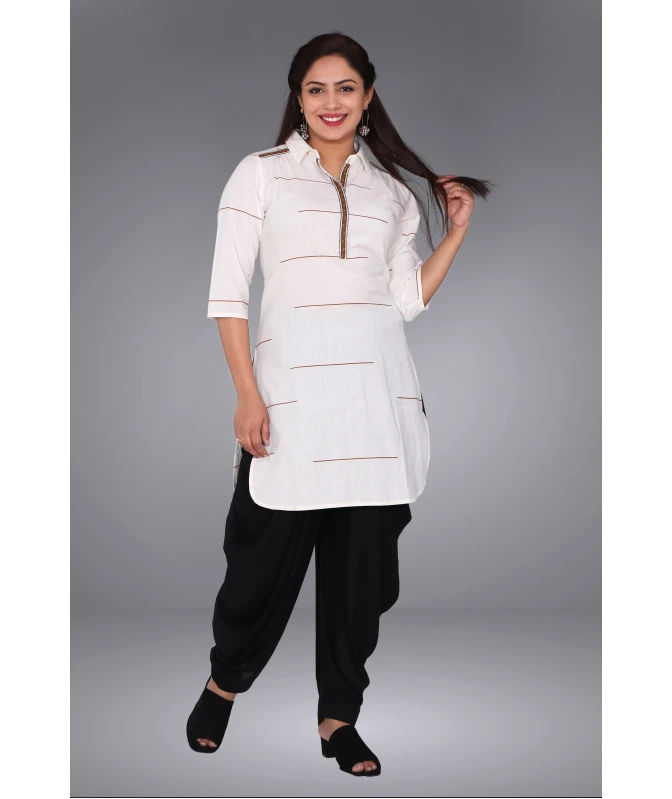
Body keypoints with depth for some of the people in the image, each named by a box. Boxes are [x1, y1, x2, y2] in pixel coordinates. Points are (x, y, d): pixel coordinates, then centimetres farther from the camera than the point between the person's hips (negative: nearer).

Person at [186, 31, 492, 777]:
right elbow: (227, 294, -1)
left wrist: (456, 232, 8)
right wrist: (248, 395, -10)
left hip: (377, 387, 3)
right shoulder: (260, 173, 5)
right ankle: (224, 681, 27)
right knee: (269, 552, -1)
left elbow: (407, 300, 15)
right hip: (293, 386, -3)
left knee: (363, 558, 6)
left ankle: (339, 717, 21)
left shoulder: (392, 189, 16)